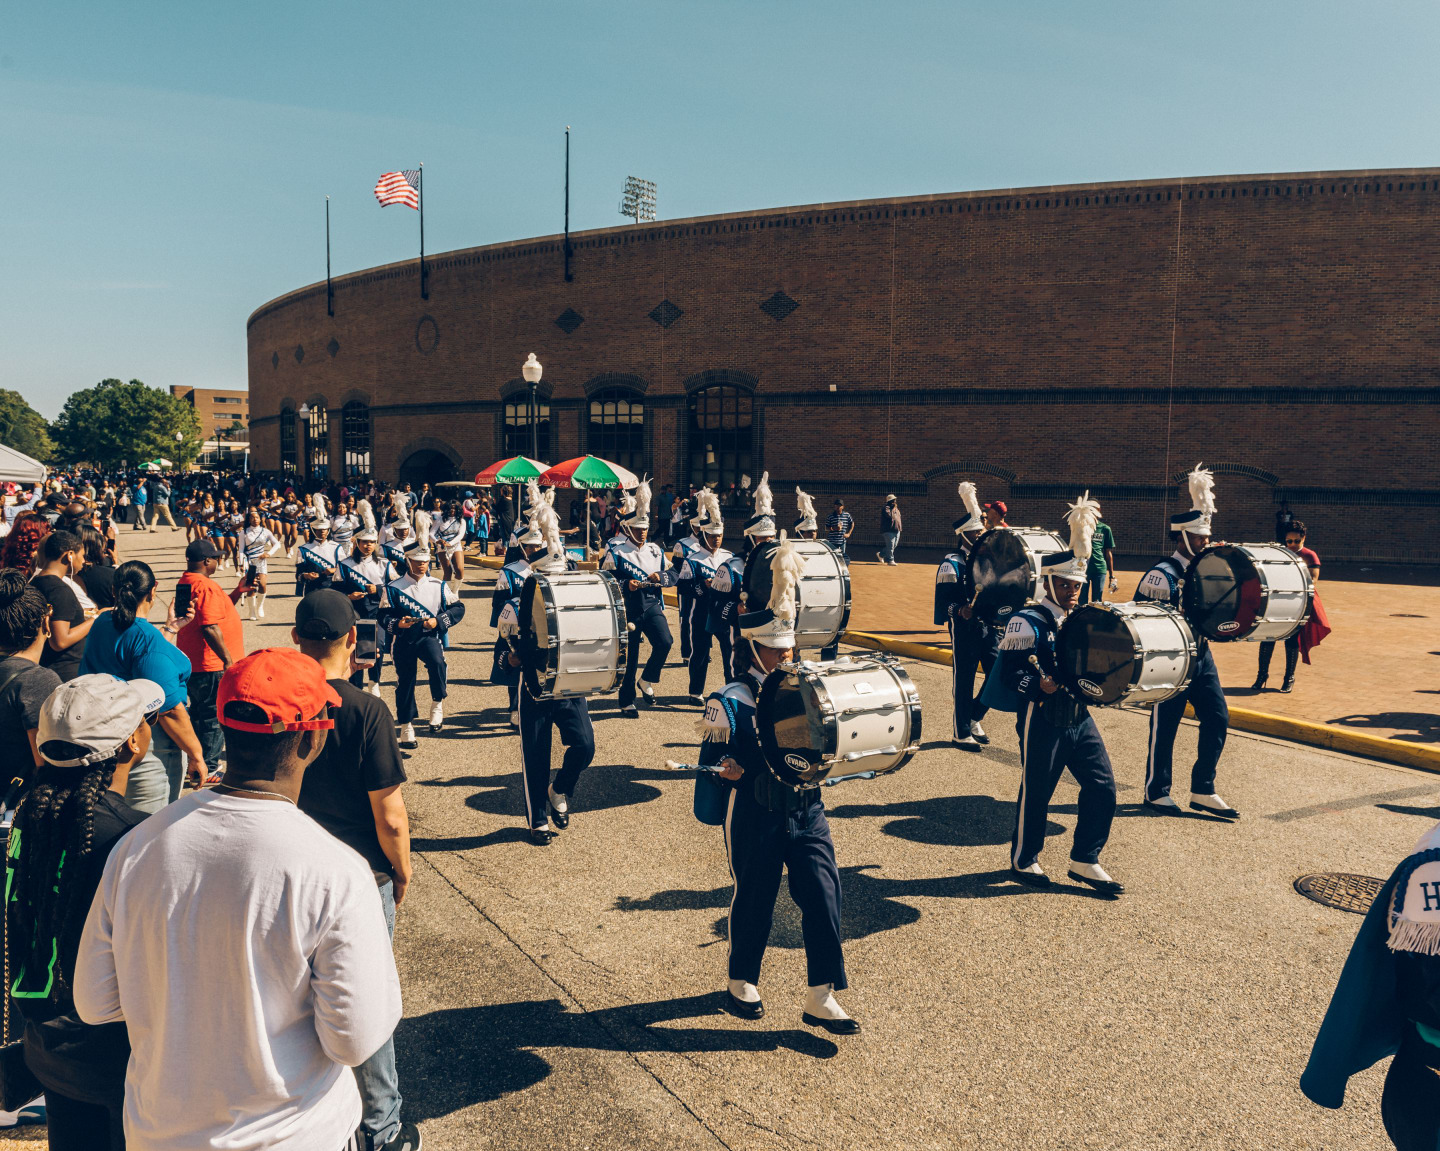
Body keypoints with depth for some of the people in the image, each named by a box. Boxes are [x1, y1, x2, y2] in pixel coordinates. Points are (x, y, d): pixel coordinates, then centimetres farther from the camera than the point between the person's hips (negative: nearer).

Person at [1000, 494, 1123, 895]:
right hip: (1042, 722, -7)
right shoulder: (1027, 622, -10)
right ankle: (1024, 860, 22)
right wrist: (1039, 685, -31)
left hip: (1079, 718, 7)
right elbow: (1009, 671, -17)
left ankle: (1085, 861, 18)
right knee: (1036, 792, 3)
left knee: (1103, 786, 4)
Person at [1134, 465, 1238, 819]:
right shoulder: (1163, 574, -15)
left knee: (1218, 718, 5)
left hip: (1201, 656, 8)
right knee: (1164, 726, 3)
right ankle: (1157, 791, 19)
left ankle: (1203, 792, 16)